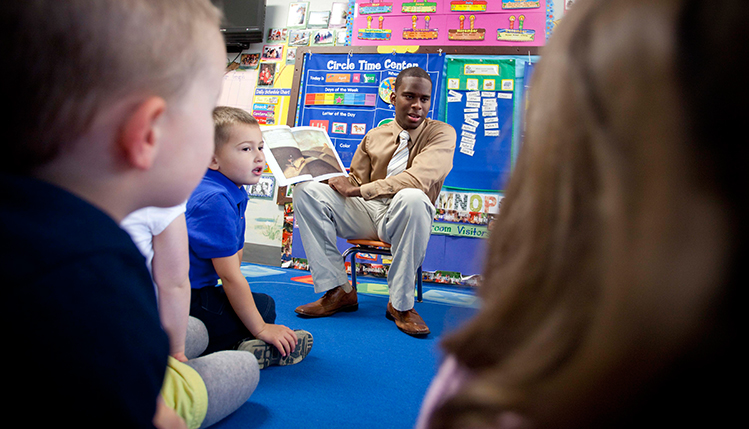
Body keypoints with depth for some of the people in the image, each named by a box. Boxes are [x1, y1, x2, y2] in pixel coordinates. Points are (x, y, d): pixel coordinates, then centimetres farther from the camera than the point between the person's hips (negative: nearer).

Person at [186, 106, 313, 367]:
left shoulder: (233, 193, 9)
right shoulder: (215, 201, -23)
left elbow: (234, 255, 14)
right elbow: (230, 276, -21)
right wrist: (261, 329, -14)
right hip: (183, 304, -10)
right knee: (263, 306, -6)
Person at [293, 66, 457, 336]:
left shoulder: (442, 134, -2)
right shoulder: (374, 137, 14)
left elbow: (419, 179, -20)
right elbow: (354, 181, 13)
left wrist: (358, 190, -20)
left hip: (401, 218, -4)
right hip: (365, 213, 5)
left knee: (412, 197, -39)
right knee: (305, 190, -12)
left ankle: (401, 303, -23)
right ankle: (338, 291, -12)